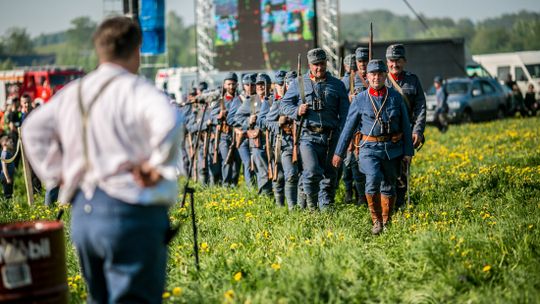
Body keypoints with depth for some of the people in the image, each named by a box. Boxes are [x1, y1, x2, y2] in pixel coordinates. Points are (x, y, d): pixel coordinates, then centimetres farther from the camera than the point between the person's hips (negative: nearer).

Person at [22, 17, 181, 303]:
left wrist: (56, 174, 19)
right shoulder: (136, 90, -11)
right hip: (130, 212, -7)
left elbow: (33, 128, 24)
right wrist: (158, 166, -16)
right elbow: (167, 123, -30)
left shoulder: (71, 93, 13)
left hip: (82, 213, 7)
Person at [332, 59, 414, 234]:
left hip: (392, 149, 2)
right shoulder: (360, 100, 0)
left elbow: (406, 126, 7)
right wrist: (339, 152, 4)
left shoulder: (395, 97, 3)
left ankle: (386, 222, 28)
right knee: (373, 178, -24)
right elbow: (348, 127, 4)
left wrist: (408, 151, 3)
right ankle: (376, 220, -11)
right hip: (370, 148, -2)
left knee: (388, 186, 10)